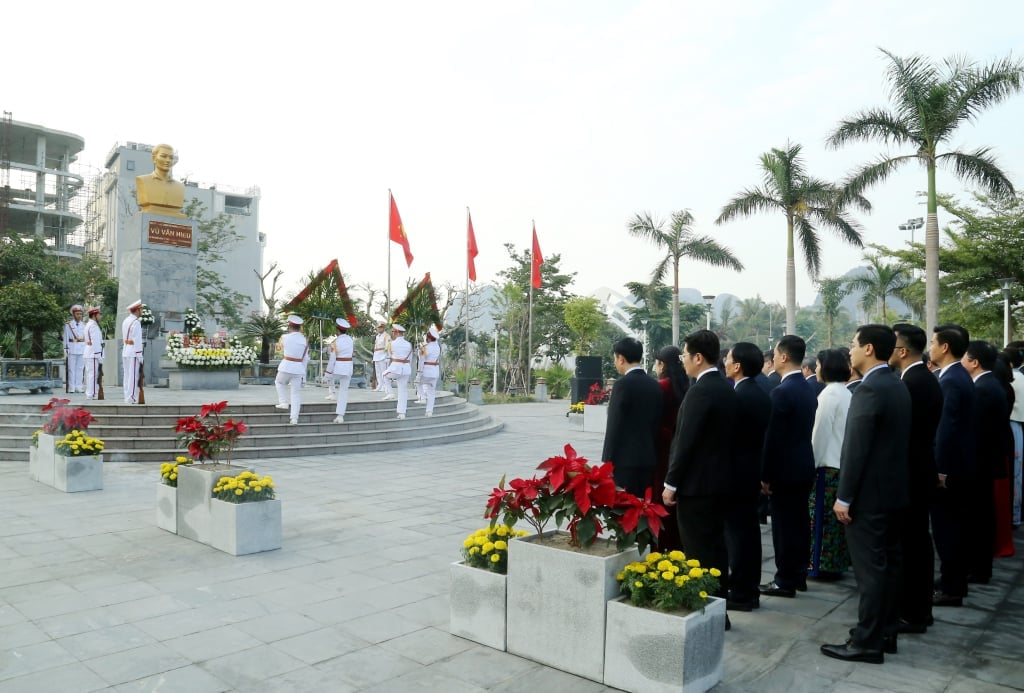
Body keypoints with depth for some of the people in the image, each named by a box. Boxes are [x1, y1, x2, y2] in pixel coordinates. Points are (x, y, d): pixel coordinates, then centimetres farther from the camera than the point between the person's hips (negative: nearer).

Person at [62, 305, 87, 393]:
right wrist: (65, 350, -4)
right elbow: (65, 338, 1)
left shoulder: (84, 325, 11)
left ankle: (79, 387, 8)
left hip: (82, 349, 3)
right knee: (71, 368, -1)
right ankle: (71, 388, 3)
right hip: (72, 349, -3)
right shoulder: (68, 325, 1)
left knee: (80, 368, 3)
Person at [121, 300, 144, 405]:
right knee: (133, 376, -5)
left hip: (125, 351, 9)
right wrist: (140, 356, -12)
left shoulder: (125, 321, 14)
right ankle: (131, 398, -3)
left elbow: (124, 337, 13)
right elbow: (137, 341, -15)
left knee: (126, 375, 11)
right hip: (133, 352, -9)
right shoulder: (136, 322, -13)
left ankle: (127, 397, 16)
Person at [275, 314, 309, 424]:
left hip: (286, 367, -2)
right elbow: (305, 359, 6)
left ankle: (284, 402, 19)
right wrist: (303, 373, 14)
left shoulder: (285, 337, -7)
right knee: (296, 393, 6)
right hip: (299, 368, 2)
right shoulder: (305, 341, 0)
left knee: (279, 382, 29)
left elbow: (282, 351, 11)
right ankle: (294, 418, 4)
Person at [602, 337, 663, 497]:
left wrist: (607, 462, -7)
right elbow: (657, 423, 12)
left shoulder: (623, 384, -13)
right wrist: (653, 455, 17)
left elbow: (614, 427, -13)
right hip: (649, 459, 7)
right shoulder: (655, 385, 8)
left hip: (625, 460, -7)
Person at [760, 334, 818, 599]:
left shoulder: (782, 392, -19)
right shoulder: (809, 389, 8)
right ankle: (798, 575, 26)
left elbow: (772, 436, -19)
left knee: (784, 525, 0)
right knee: (799, 522, 15)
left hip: (785, 468, -9)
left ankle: (785, 581, 8)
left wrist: (765, 474, -13)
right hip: (803, 465, 9)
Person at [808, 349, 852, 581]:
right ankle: (838, 562, 21)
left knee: (823, 517, 0)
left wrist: (812, 463, -8)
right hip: (845, 462, 8)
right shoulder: (846, 393, 10)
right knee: (839, 517, 13)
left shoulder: (829, 394, -15)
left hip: (828, 464, -8)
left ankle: (823, 565, 6)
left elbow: (820, 432, -16)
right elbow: (841, 430, 12)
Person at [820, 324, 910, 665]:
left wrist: (844, 497, -17)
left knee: (870, 569, -3)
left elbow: (856, 448, -22)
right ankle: (885, 633, 26)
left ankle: (867, 642, 5)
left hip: (868, 494, -10)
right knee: (888, 563, 15)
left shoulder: (869, 389, -19)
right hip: (892, 489, 10)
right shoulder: (898, 386, 10)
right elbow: (896, 442, 14)